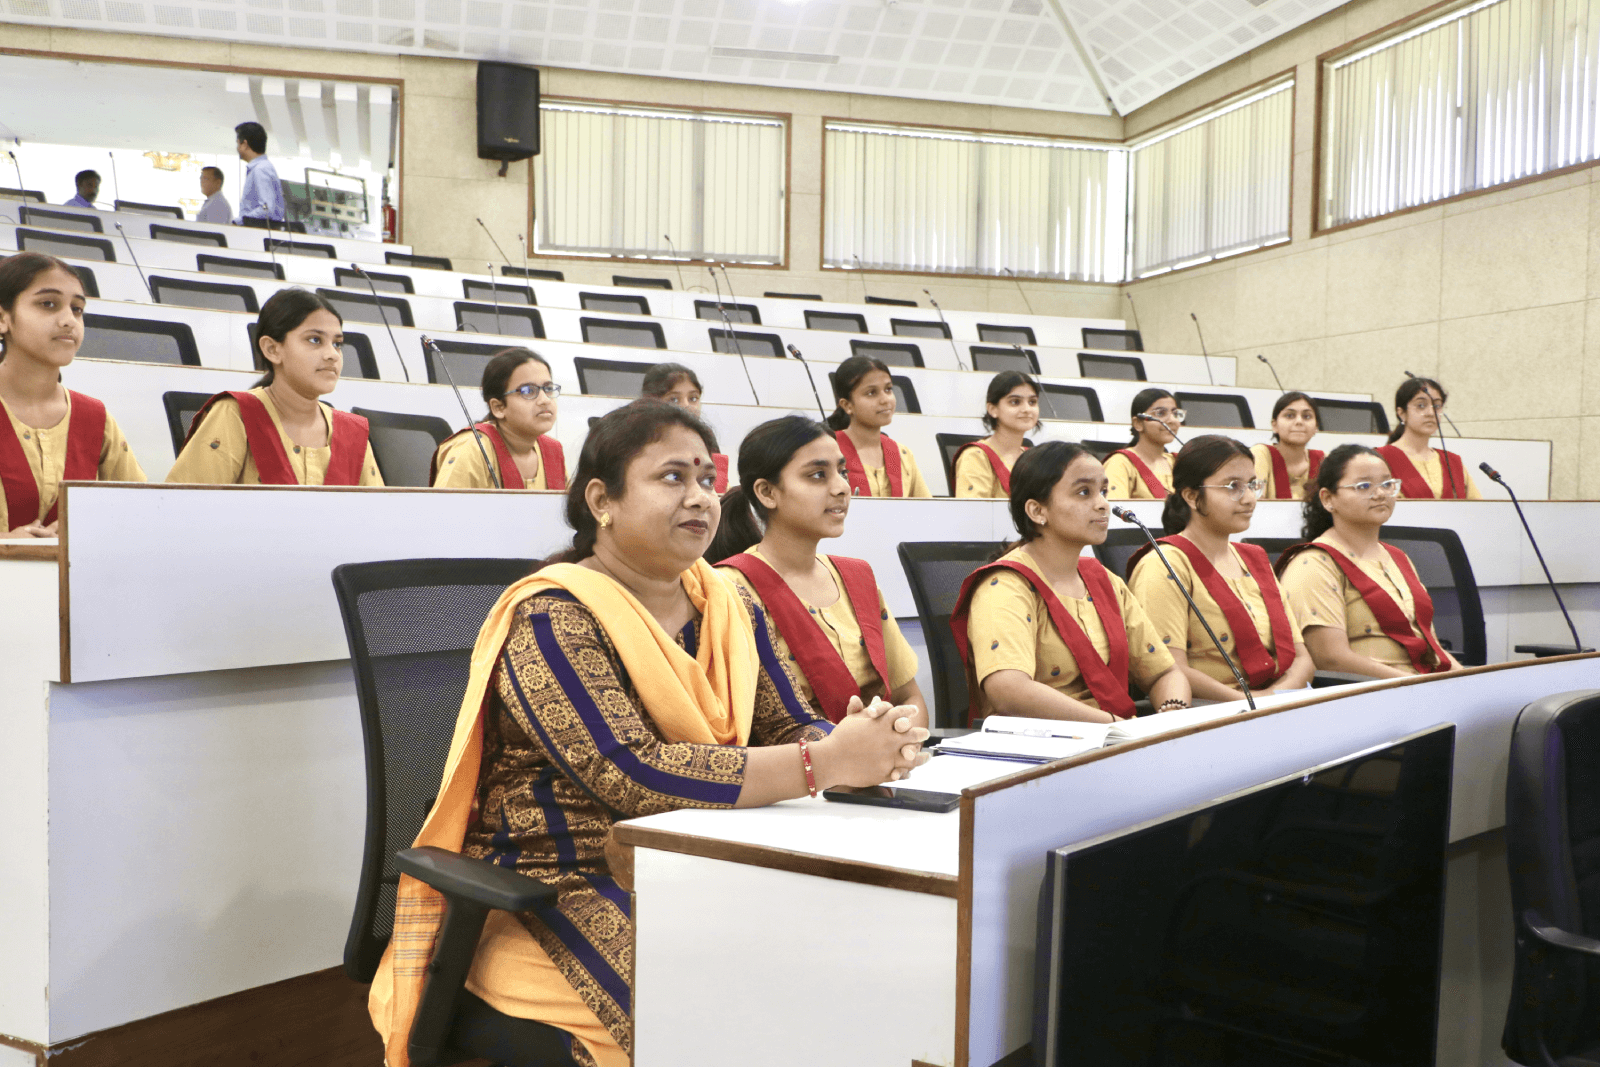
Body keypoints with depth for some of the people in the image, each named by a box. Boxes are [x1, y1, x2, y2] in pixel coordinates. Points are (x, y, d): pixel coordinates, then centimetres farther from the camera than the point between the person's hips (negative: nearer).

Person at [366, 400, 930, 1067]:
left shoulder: (726, 605, 9)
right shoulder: (552, 618, -13)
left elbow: (784, 729, 6)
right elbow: (629, 774, -25)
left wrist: (868, 745, -17)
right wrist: (824, 763, -28)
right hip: (563, 892, -6)